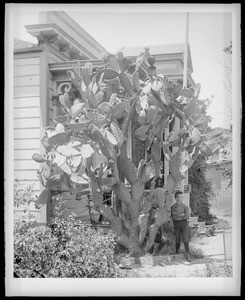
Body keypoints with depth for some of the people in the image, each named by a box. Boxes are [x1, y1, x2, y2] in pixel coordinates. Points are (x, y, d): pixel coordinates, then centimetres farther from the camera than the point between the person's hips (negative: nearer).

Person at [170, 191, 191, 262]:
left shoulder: (185, 207, 6)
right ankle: (177, 251, 24)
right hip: (176, 224, 0)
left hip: (184, 222, 0)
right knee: (177, 239, 4)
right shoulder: (173, 207, 2)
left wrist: (178, 216, -9)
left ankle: (187, 254, -9)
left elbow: (187, 217, -7)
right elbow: (173, 217, -10)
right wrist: (182, 215, -7)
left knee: (185, 239, -9)